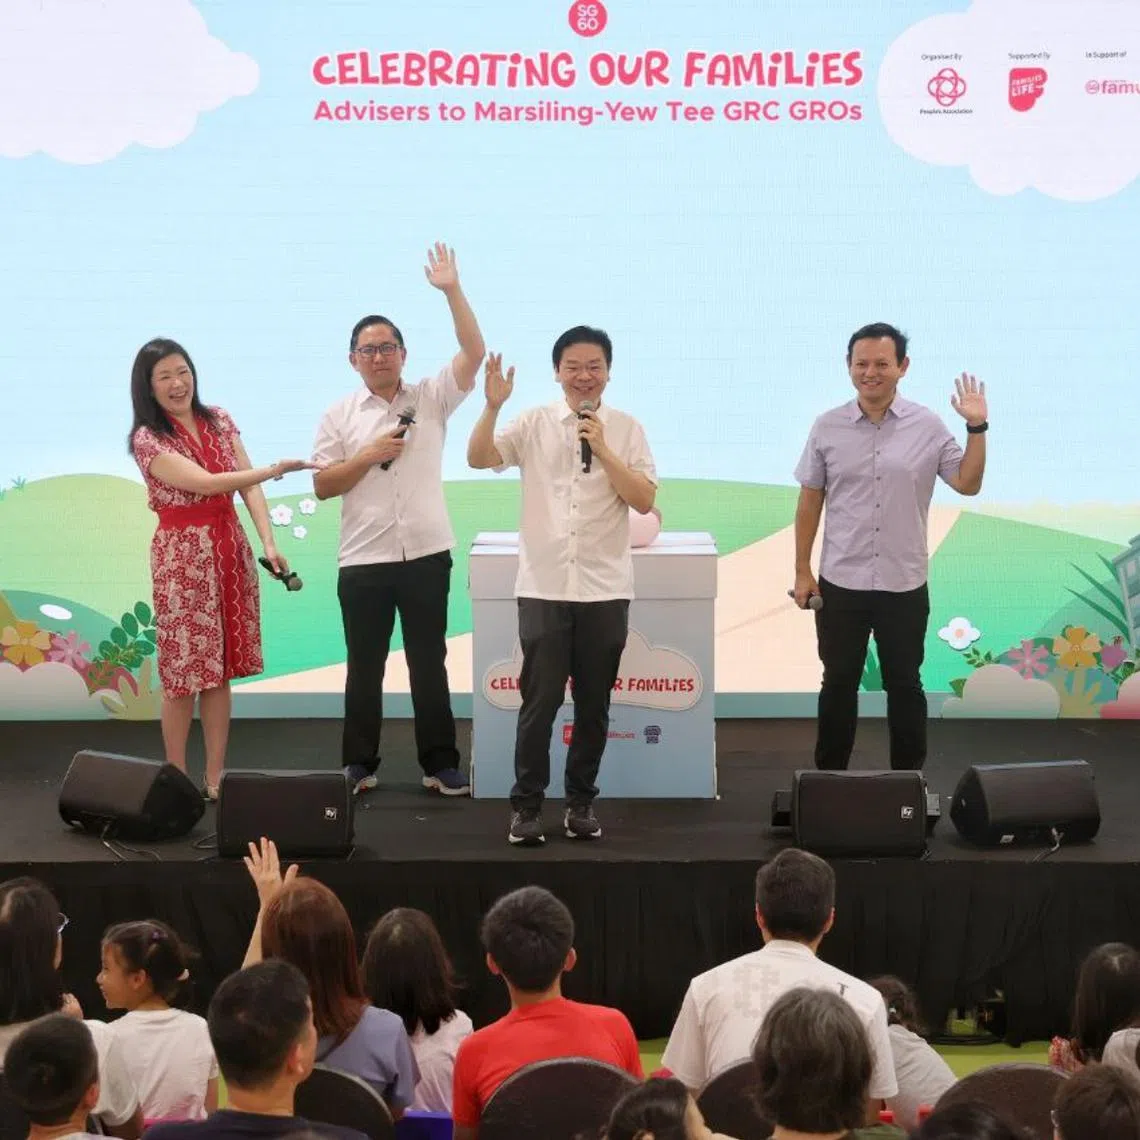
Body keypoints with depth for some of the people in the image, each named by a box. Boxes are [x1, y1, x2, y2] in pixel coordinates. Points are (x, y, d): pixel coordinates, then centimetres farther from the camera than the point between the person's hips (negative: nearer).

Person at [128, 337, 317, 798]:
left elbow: (248, 486, 4)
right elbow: (207, 482, -19)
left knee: (220, 671, 8)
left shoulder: (219, 421, 7)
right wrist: (277, 468, -19)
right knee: (184, 672, 0)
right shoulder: (148, 439, -9)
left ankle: (215, 780, 16)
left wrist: (269, 542, -8)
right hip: (183, 557, -5)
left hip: (230, 551, 5)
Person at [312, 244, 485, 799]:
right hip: (364, 560, 0)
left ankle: (441, 764, 14)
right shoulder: (340, 416, 4)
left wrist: (452, 291, -14)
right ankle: (359, 765, 18)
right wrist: (369, 456, -12)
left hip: (427, 554, 0)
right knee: (364, 666, 8)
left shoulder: (431, 398, 5)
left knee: (429, 662, 7)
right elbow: (322, 486, 1)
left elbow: (474, 352, -7)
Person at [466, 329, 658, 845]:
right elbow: (479, 459, -8)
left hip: (605, 588, 1)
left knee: (594, 703, 8)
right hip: (544, 586, -1)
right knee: (540, 699, -2)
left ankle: (581, 802, 20)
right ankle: (526, 804, 8)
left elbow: (644, 500, -4)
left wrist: (602, 450, -13)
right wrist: (492, 406, -20)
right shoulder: (534, 424, 3)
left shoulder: (626, 429, 3)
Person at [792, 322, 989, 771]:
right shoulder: (828, 427, -1)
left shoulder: (928, 426, -3)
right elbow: (809, 500, 4)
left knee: (904, 684, 10)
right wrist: (802, 570, 2)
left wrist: (977, 428, -11)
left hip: (904, 584, 0)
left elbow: (968, 484, 0)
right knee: (839, 683, 11)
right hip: (840, 583, 1)